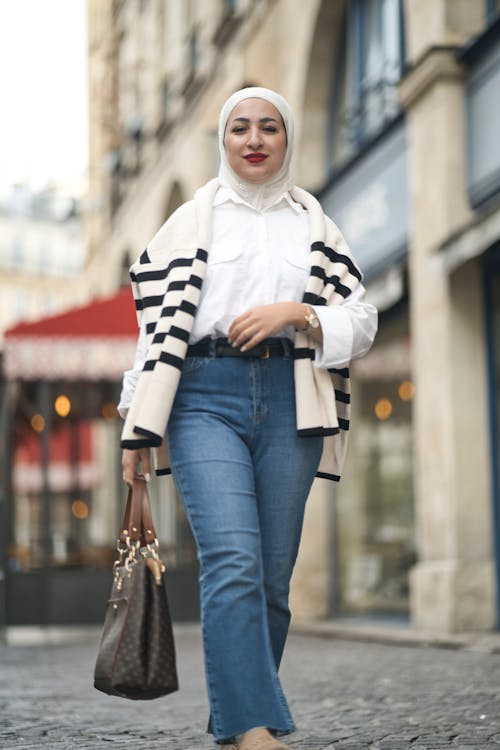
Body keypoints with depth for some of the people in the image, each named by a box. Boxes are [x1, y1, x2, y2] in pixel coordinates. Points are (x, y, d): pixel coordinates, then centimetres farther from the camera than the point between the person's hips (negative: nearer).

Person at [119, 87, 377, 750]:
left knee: (273, 577, -1)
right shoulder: (192, 220, 14)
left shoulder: (314, 224, 19)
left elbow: (361, 321, 13)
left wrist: (296, 313, -7)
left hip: (289, 404, 2)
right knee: (234, 561, -19)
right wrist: (138, 427, 0)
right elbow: (159, 322, 7)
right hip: (206, 397, -2)